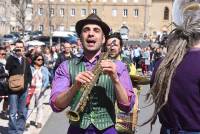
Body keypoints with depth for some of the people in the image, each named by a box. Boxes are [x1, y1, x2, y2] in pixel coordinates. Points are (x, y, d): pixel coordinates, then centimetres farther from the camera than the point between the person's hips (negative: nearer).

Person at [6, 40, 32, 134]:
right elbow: (7, 67, -25)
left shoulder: (26, 60, 11)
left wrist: (27, 82, 2)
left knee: (22, 112, 11)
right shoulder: (11, 58, -2)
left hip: (23, 89, 4)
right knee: (13, 112, -5)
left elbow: (29, 74, 19)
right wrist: (15, 54, -27)